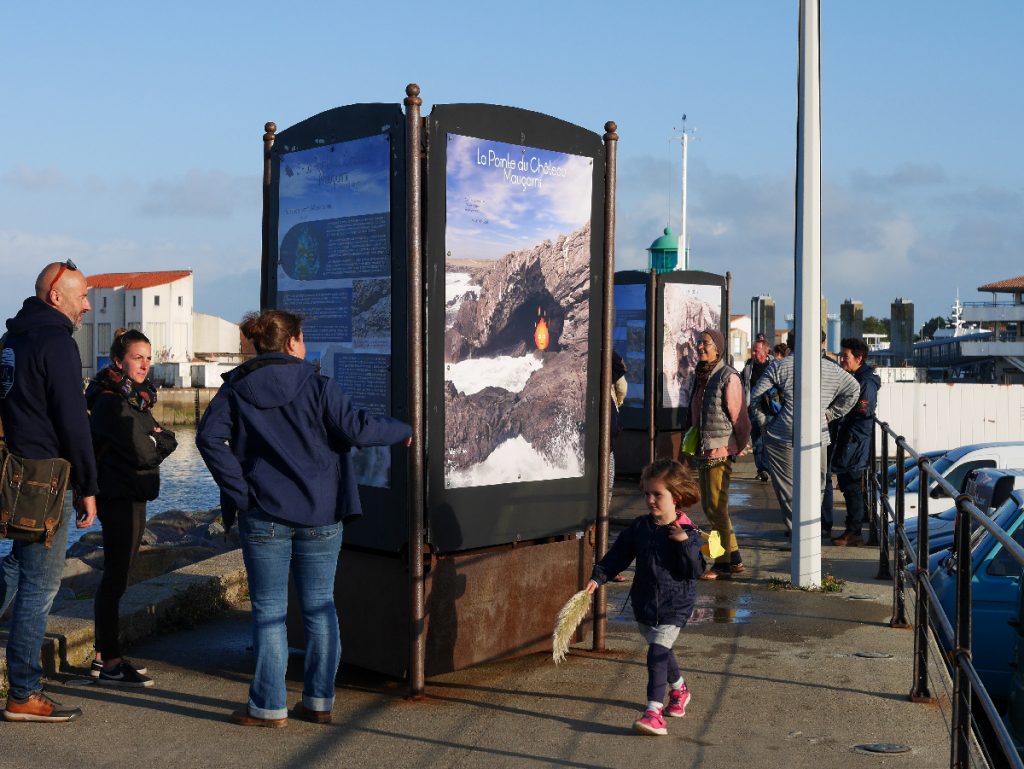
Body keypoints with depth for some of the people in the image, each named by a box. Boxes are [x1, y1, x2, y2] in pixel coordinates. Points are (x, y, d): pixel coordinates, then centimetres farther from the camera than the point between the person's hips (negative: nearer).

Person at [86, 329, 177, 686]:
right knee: (116, 576, -5)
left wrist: (154, 440, -8)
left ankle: (104, 655, 21)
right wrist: (158, 442, -1)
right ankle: (110, 663, 0)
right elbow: (142, 453, -19)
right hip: (119, 497, -10)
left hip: (133, 496, 10)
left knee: (117, 575, 13)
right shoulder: (113, 402, -14)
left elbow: (167, 442, 11)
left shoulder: (136, 399, 16)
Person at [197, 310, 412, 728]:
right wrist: (401, 430, 4)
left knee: (269, 610, 6)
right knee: (319, 607, 10)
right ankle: (319, 701, 14)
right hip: (320, 515, 0)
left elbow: (209, 436, -8)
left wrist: (239, 491, -7)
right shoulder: (318, 386, -3)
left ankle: (268, 706, 7)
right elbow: (355, 428, -12)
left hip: (264, 516, 0)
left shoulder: (236, 388, 3)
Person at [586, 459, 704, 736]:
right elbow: (618, 555, 6)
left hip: (674, 606, -5)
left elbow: (696, 570, -15)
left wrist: (685, 544, -29)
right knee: (661, 651, 20)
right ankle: (679, 689, 46)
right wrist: (597, 576, -5)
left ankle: (654, 712, -19)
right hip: (644, 603, 5)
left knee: (657, 653, -17)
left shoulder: (687, 533, -11)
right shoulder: (639, 527, 1)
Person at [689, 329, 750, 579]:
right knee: (709, 507, 13)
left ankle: (724, 563, 4)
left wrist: (741, 447, -8)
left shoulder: (728, 377, -12)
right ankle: (733, 558, 23)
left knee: (716, 507, -5)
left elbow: (739, 416, -11)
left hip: (720, 452, -9)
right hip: (703, 452, 9)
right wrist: (693, 446, 17)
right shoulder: (701, 377, 14)